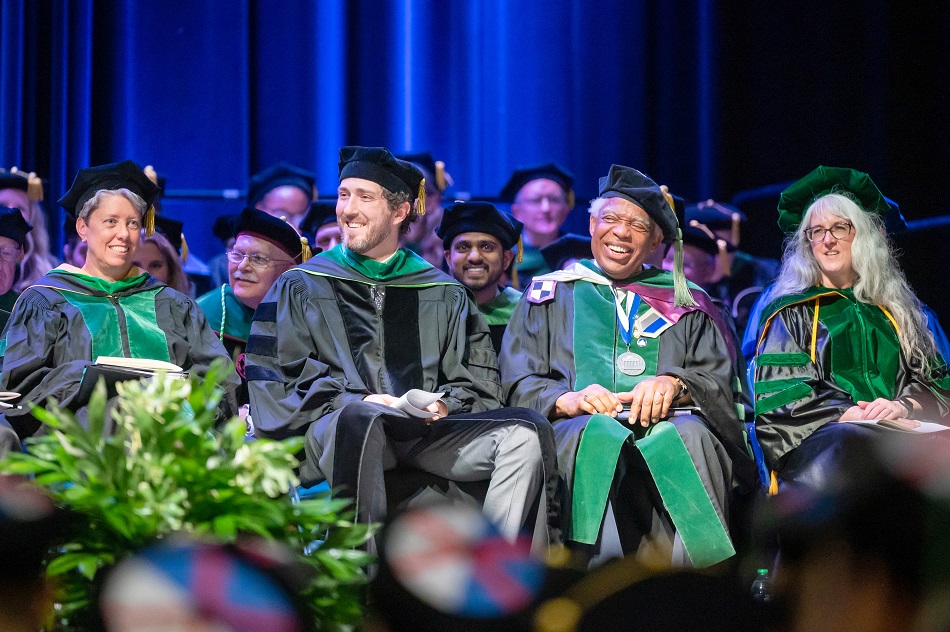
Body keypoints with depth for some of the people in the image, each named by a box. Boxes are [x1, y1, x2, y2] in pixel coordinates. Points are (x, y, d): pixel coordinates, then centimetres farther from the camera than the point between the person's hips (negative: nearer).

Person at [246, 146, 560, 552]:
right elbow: (273, 383, 7)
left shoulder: (444, 296, 24)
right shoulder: (299, 289, 18)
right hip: (330, 430, -3)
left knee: (526, 433, -24)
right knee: (358, 420, -41)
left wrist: (444, 405, -4)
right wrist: (356, 402, -9)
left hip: (425, 431, 3)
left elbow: (479, 382, 19)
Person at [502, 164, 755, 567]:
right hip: (578, 427, -1)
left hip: (669, 424, 1)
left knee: (687, 435, -35)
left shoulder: (686, 303, 26)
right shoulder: (549, 295, 24)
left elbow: (719, 380, 13)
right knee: (599, 435, -37)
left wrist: (674, 383, -10)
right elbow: (518, 383, 12)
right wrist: (567, 399, -10)